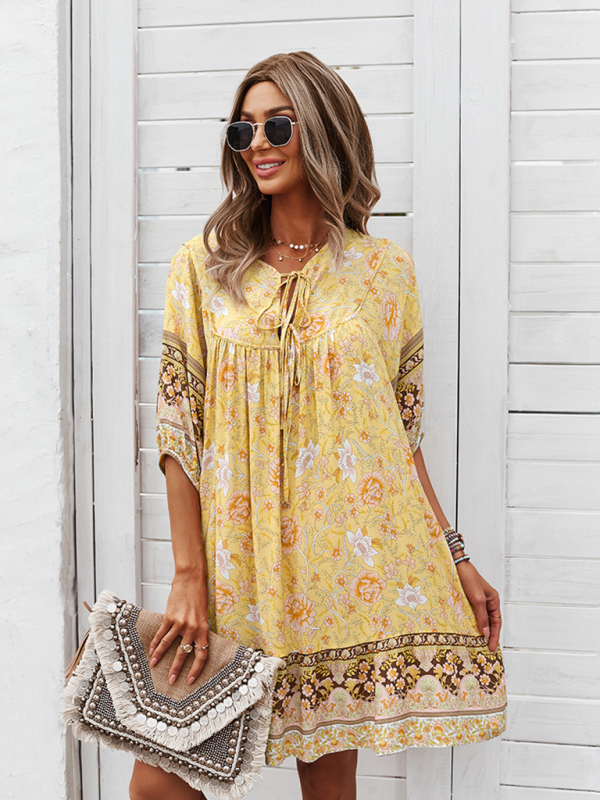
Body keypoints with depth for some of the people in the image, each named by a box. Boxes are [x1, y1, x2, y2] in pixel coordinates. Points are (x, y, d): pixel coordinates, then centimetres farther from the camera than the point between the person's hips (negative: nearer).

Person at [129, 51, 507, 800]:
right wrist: (188, 575, -5)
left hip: (351, 562, 0)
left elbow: (403, 435, 8)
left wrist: (455, 557, 4)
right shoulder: (203, 266, 3)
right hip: (237, 561, 0)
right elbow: (177, 427, -1)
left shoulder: (385, 271, 4)